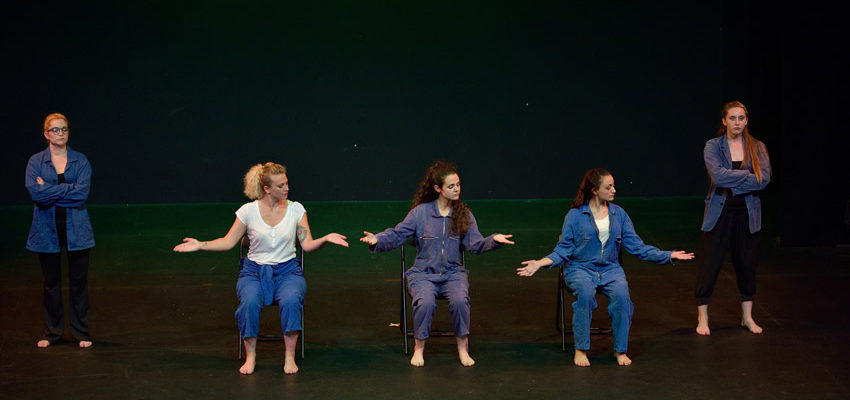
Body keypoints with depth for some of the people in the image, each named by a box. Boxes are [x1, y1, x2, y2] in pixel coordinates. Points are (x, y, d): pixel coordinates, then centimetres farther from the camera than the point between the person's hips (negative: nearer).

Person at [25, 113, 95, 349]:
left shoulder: (80, 161, 1)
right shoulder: (36, 161, 1)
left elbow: (82, 193, -13)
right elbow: (35, 192, -14)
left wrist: (49, 191, -13)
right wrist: (68, 189, -14)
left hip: (76, 229, 0)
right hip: (47, 230, 0)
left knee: (79, 282, 4)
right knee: (51, 282, 10)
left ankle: (81, 333, 14)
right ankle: (52, 332, 22)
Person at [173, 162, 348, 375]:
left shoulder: (296, 209, 2)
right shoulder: (248, 210, -1)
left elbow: (307, 245, 0)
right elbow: (228, 242, 5)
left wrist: (326, 239, -19)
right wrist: (200, 245, -6)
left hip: (287, 270, 0)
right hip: (255, 270, 0)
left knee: (291, 300, -34)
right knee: (250, 301, -33)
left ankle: (290, 356, -20)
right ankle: (250, 356, -15)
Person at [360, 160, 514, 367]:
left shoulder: (464, 214, 6)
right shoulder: (421, 212, 0)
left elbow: (475, 244, 0)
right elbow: (398, 234, 0)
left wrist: (493, 240, -19)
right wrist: (378, 239, -18)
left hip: (453, 273, 1)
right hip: (423, 273, -1)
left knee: (460, 300, -30)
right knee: (425, 302, -32)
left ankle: (462, 348, -9)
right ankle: (419, 348, -7)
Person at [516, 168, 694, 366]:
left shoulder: (619, 214, 10)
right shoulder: (575, 215, 0)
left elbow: (636, 245, 10)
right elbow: (564, 249, 0)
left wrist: (668, 255, 3)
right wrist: (541, 262, -17)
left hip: (610, 269, 2)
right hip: (581, 268, -2)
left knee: (621, 295, -30)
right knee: (586, 293, -35)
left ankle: (621, 350, -14)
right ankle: (581, 349, -20)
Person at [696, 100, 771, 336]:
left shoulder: (757, 148, 5)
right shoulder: (713, 146, -1)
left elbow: (764, 179, -9)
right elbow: (718, 175, -18)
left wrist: (731, 182, -13)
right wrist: (747, 175, -12)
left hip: (748, 213, 3)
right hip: (719, 212, -2)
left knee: (747, 263, 10)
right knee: (710, 263, -2)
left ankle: (747, 317, 25)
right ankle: (702, 318, 8)